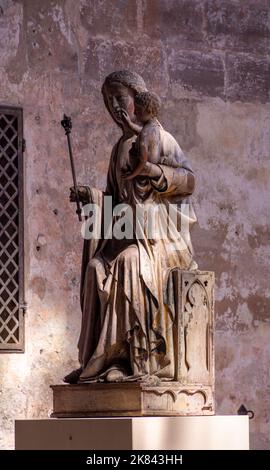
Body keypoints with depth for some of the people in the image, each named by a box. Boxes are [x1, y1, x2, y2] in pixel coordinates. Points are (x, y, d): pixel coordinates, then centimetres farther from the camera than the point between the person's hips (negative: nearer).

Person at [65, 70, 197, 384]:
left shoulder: (158, 138, 3)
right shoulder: (121, 148, 22)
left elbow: (189, 179, -7)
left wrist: (154, 172, -22)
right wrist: (91, 196, 4)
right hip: (128, 231, 6)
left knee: (131, 263, -34)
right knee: (98, 268, -21)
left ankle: (145, 360, -35)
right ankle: (110, 357, -24)